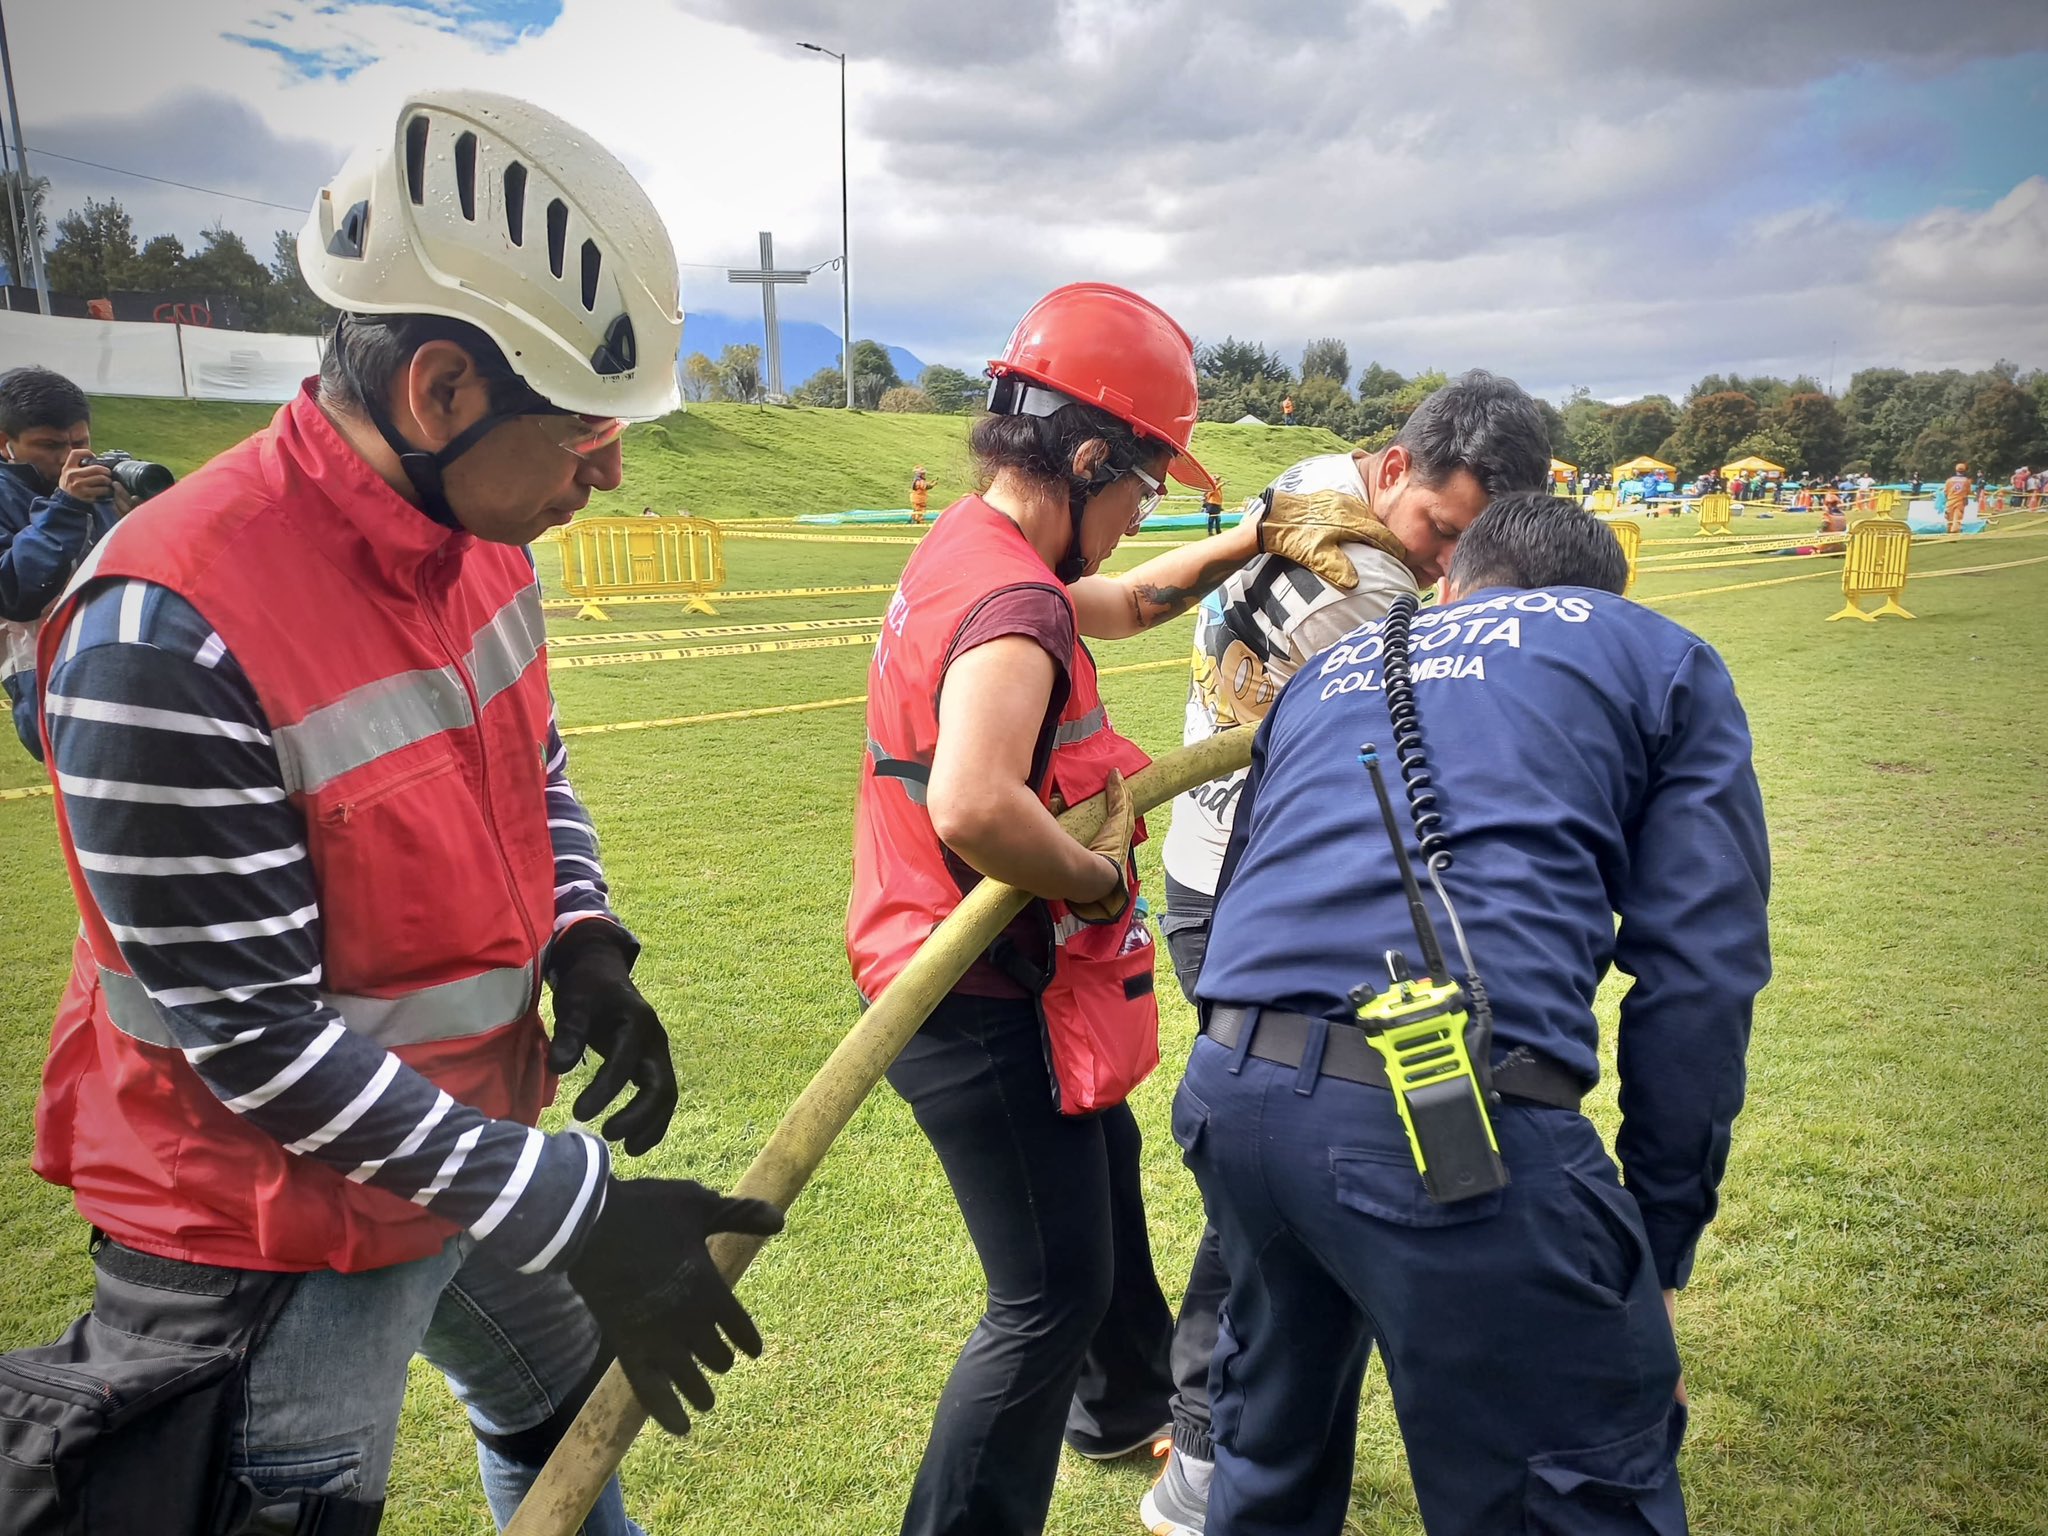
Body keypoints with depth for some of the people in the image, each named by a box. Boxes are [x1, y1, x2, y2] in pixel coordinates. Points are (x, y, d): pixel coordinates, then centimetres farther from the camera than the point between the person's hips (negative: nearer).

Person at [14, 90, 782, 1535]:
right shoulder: (173, 630, -30)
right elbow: (253, 1039, -26)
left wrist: (584, 944, -9)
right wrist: (573, 1211, -24)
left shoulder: (482, 539, -6)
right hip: (272, 1238, -7)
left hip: (468, 1138, 7)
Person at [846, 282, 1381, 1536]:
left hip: (980, 980, 11)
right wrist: (1100, 878, -25)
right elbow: (971, 807, -42)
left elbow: (1121, 605, 23)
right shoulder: (1012, 598, -26)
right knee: (1055, 1294, 2)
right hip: (986, 1005, -11)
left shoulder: (967, 551, 6)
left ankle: (1124, 1408, 55)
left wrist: (1254, 541, 17)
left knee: (1104, 1170, 30)